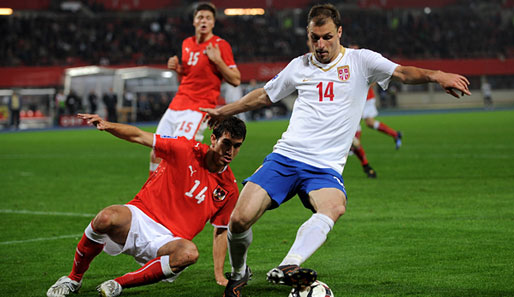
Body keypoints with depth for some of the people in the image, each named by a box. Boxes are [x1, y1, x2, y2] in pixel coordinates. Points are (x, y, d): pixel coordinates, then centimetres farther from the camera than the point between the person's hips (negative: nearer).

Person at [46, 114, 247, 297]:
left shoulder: (229, 188, 6)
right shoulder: (186, 150, -2)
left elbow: (220, 231, 14)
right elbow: (140, 137, -3)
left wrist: (219, 276, 7)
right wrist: (107, 125, -21)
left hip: (167, 240, 1)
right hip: (140, 218, -1)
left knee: (189, 253, -36)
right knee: (106, 218, -35)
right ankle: (73, 278, -8)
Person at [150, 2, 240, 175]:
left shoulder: (220, 46, -5)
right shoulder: (187, 43, 14)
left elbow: (235, 80, -8)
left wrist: (217, 60, -18)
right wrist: (177, 68, 8)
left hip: (198, 108, -7)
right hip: (177, 105, 7)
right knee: (156, 153, 6)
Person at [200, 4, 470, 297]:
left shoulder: (359, 61, 5)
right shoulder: (299, 66, 14)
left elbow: (402, 73, -9)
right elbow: (264, 95, 29)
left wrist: (435, 75, -28)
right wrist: (223, 111, 35)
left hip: (325, 168, -2)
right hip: (284, 157, 2)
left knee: (335, 207, -36)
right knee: (240, 219, -13)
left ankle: (287, 268, -50)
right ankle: (239, 273, 15)